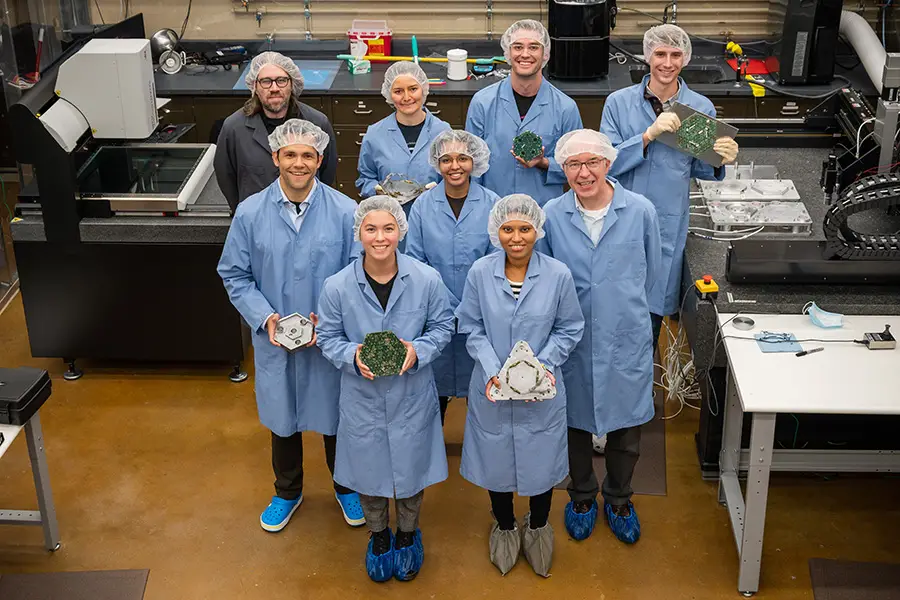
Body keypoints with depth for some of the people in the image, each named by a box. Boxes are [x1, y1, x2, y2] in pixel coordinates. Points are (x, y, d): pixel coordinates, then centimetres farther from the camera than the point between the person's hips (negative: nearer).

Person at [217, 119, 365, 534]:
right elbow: (235, 275, -1)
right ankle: (287, 491, 46)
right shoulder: (250, 213, -8)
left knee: (336, 417, 17)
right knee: (282, 419, 20)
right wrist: (265, 318, -14)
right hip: (275, 340, 1)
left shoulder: (345, 212, -13)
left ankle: (346, 487, 44)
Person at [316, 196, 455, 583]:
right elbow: (328, 338, -2)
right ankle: (378, 535, 46)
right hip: (362, 399, 0)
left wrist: (417, 351, -20)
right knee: (369, 470, 18)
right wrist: (353, 356, -22)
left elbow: (442, 327, -2)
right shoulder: (337, 286, -14)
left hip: (412, 398, 0)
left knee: (411, 469, 18)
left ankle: (408, 535, 46)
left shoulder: (426, 279, -14)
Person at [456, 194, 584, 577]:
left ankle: (538, 527, 44)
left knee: (541, 460, 14)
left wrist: (544, 365, -16)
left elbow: (569, 329, -3)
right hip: (492, 390, 1)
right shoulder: (480, 273, -11)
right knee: (495, 459, 16)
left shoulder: (558, 275, -12)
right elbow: (471, 328, -4)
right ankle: (504, 526, 45)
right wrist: (491, 370, -17)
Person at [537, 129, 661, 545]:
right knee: (576, 422, 16)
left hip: (626, 340, 0)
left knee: (626, 426, 14)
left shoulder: (640, 211, -9)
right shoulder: (551, 215, -9)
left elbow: (650, 272, 7)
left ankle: (618, 499, 39)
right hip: (572, 341, 0)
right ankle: (582, 496, 41)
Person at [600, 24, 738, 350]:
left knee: (653, 311, 9)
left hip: (667, 227, 1)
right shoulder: (619, 102, -3)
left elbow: (698, 168, 11)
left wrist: (720, 162, -12)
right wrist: (649, 135, -23)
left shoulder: (701, 108, 1)